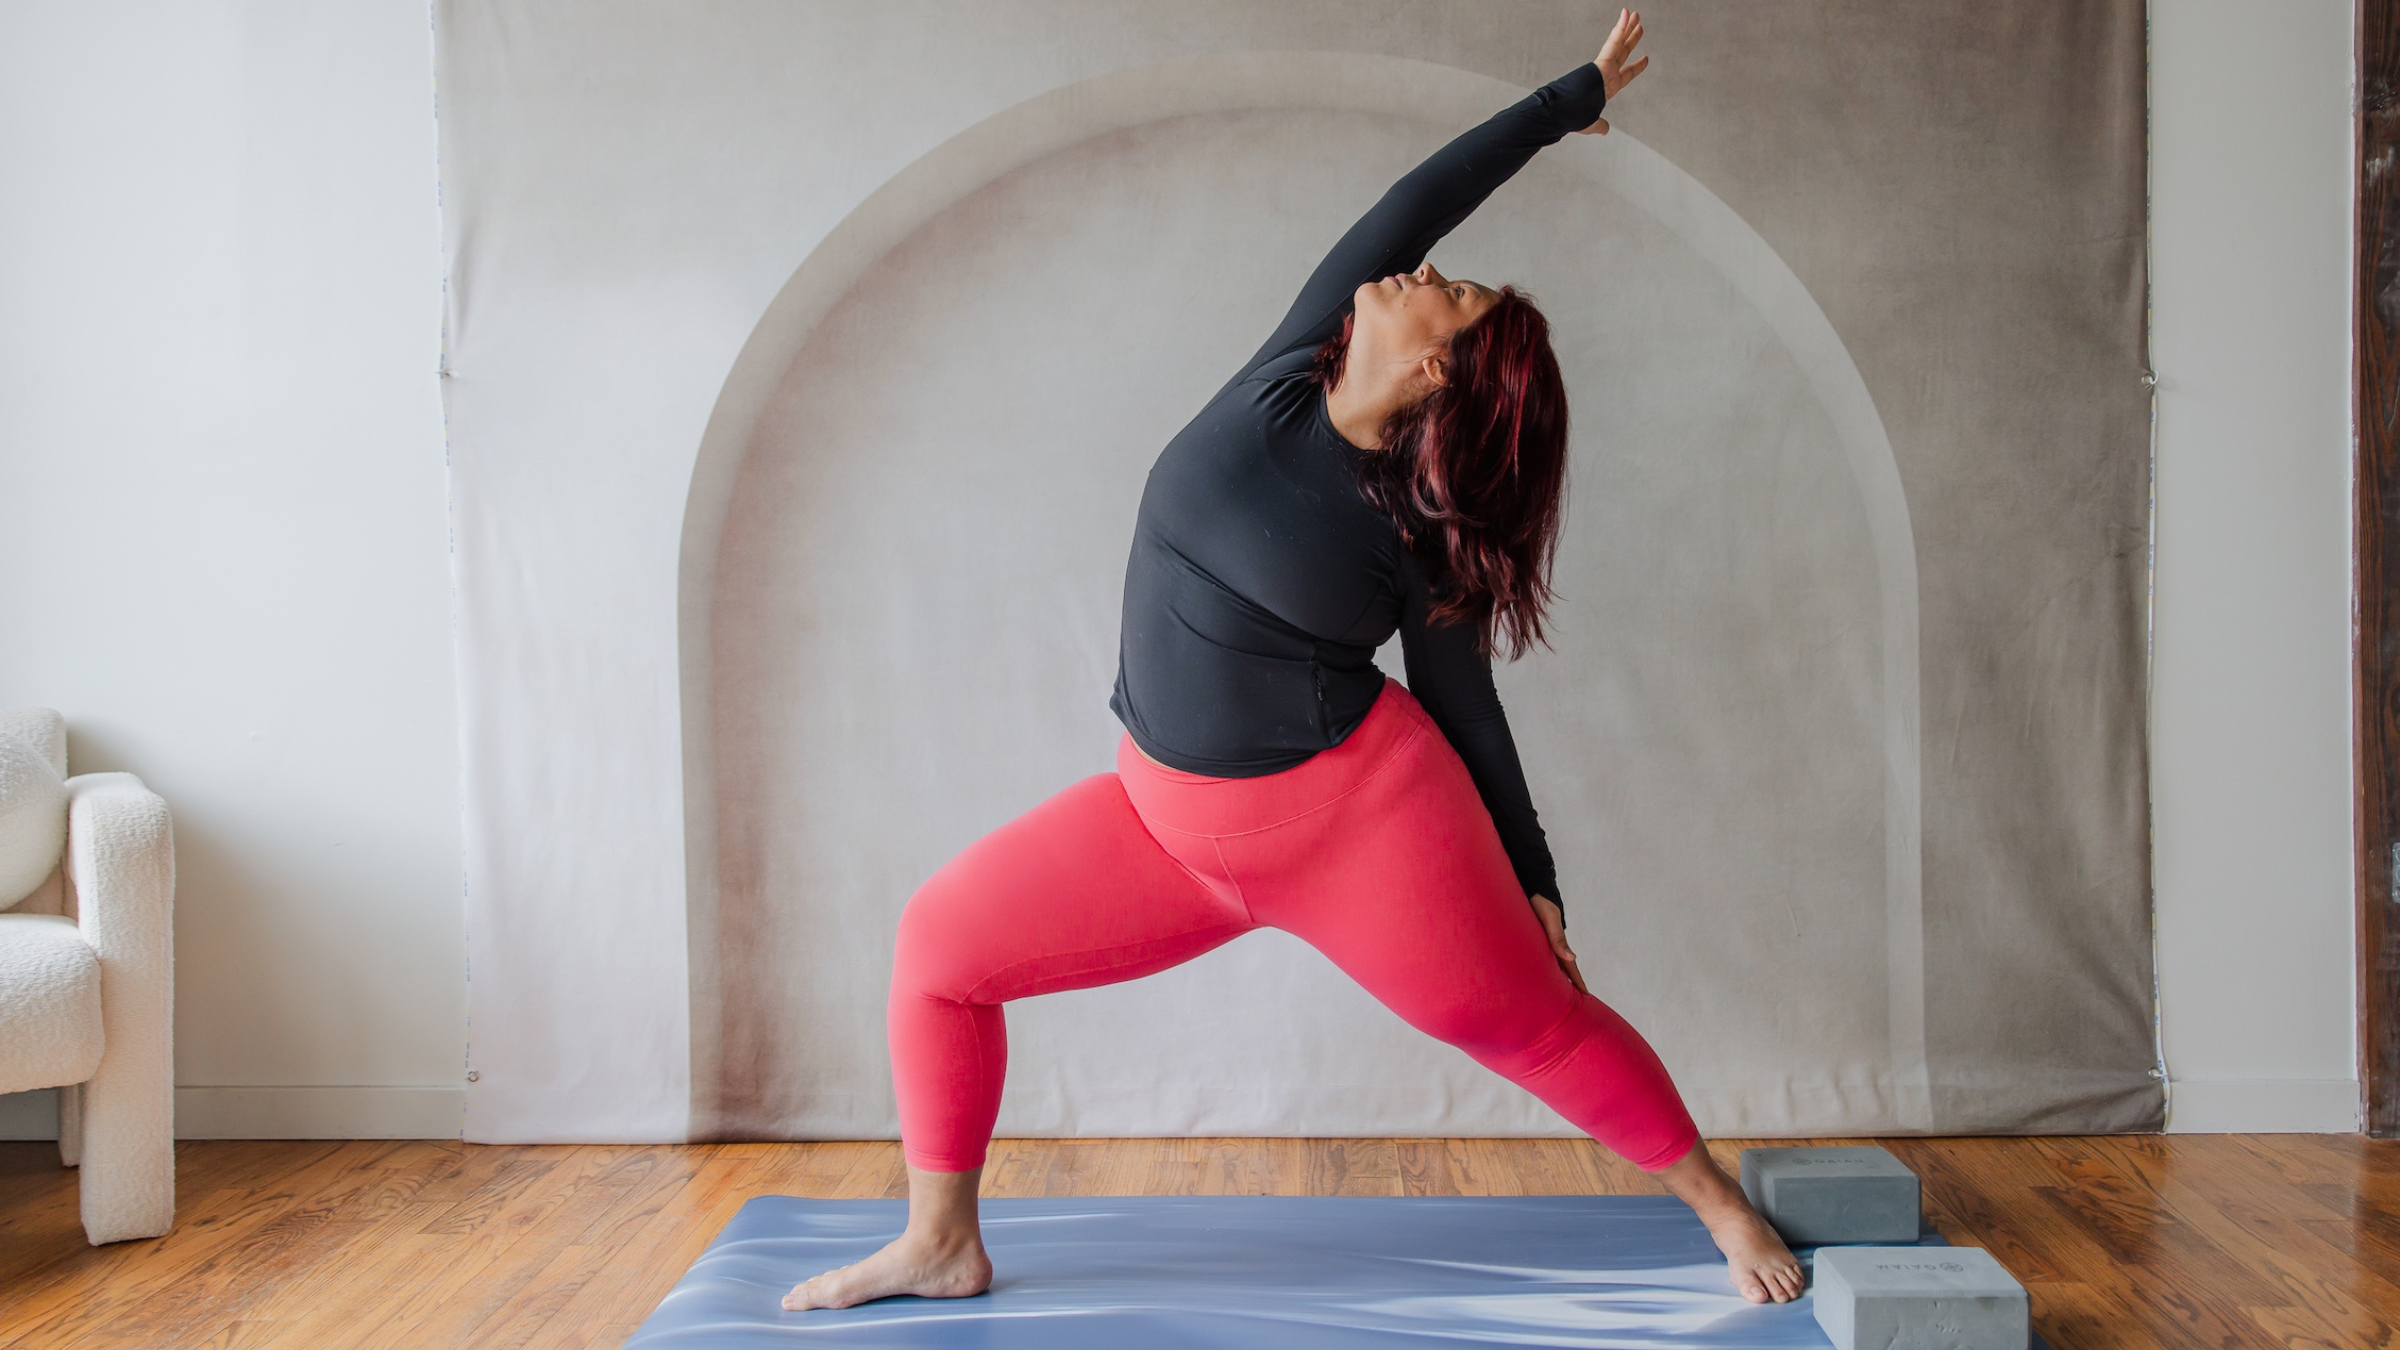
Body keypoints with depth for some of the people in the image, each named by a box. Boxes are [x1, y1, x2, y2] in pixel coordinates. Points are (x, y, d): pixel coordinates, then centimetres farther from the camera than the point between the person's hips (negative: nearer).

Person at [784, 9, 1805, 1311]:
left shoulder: (1422, 538, -10)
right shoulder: (1288, 374, -1)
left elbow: (1465, 709, 0)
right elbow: (1416, 198, 1)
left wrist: (1533, 881, 2)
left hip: (1355, 819, -5)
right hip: (1175, 821, 5)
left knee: (1531, 1020, 5)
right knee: (942, 940, 2)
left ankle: (1722, 1205, 30)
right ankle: (940, 1249, 15)